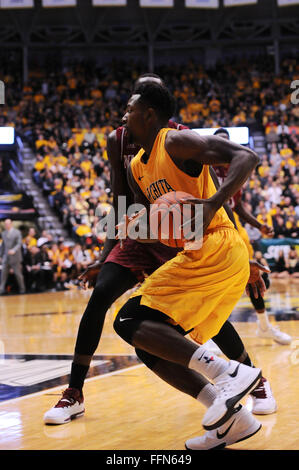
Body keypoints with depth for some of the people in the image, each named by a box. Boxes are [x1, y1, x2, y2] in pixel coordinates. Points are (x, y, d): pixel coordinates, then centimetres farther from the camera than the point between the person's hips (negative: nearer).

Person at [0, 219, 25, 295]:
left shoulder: (17, 232, -5)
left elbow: (19, 244, -12)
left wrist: (13, 250, -28)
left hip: (15, 257, -5)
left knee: (18, 273, 0)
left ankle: (22, 289, 13)